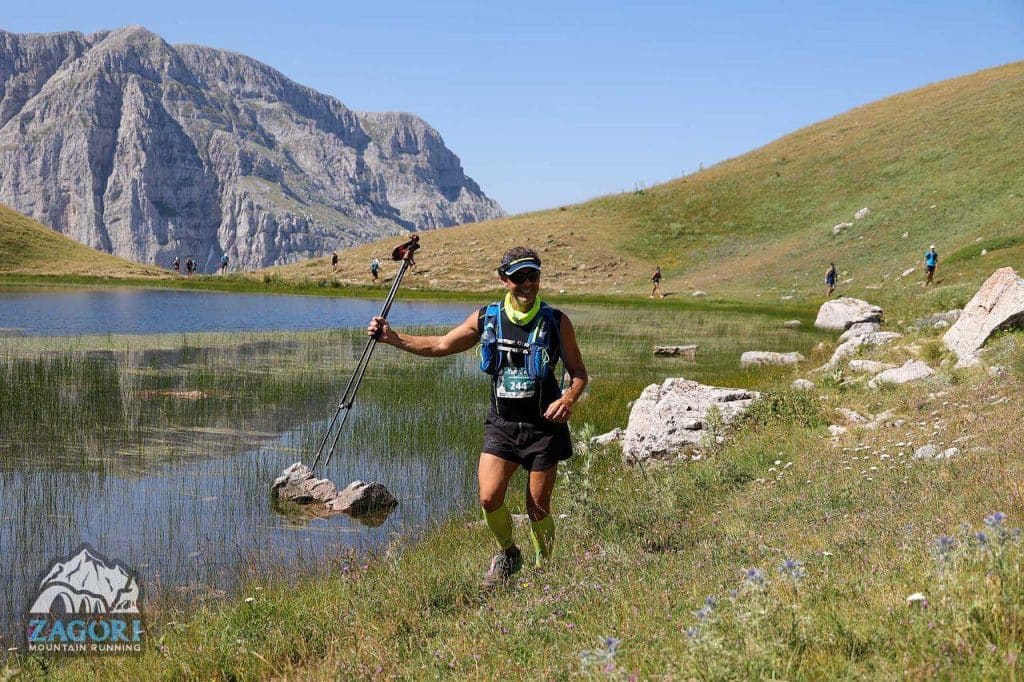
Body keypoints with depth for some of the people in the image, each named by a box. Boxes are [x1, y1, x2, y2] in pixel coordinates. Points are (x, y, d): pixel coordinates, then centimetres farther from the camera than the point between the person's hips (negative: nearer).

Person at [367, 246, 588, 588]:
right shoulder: (486, 319, 3)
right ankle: (508, 554, 19)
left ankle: (542, 569, 27)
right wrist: (392, 338, 4)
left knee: (538, 507, 3)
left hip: (544, 426, -2)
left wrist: (569, 398, -19)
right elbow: (440, 346, 12)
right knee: (489, 498, -10)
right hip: (501, 423, 2)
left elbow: (579, 373, 3)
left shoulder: (556, 322, -3)